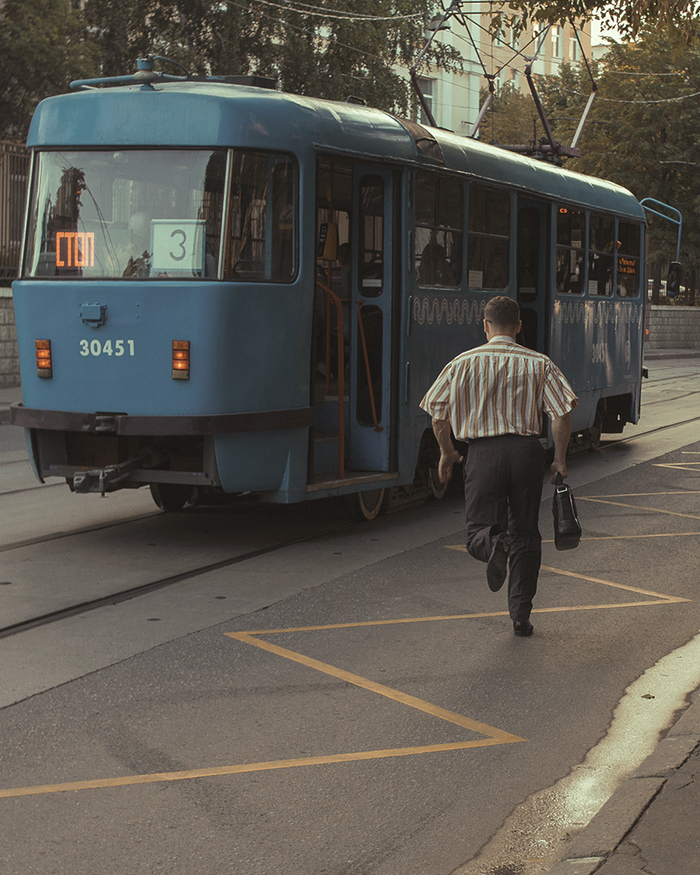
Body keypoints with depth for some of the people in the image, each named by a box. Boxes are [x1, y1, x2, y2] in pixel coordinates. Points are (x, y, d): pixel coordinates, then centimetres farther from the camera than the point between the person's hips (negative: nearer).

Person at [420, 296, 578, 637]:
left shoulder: (462, 363, 2)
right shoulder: (539, 364, 2)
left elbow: (437, 414, 2)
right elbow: (562, 414, -5)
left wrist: (447, 452, 18)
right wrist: (560, 460, 6)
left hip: (483, 452, -1)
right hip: (527, 451, 1)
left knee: (479, 530, 7)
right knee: (525, 533, 13)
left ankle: (494, 545, -31)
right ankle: (521, 616, 13)